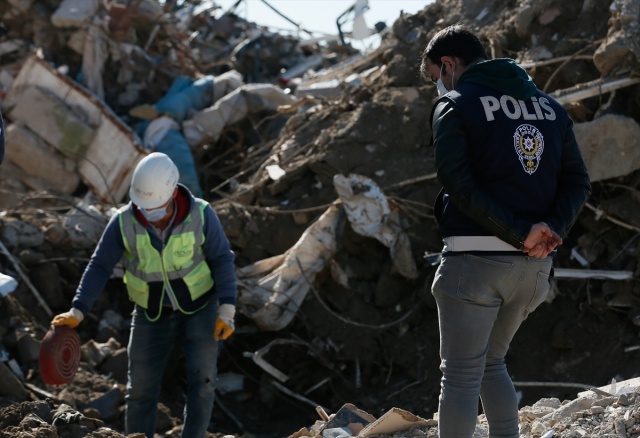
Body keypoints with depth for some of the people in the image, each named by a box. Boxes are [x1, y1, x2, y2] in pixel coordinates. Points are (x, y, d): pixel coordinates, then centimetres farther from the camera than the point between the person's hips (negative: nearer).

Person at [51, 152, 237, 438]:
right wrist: (76, 313, -26)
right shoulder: (124, 221, -19)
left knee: (202, 379, -15)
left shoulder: (200, 214, -21)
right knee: (141, 389, 2)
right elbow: (99, 267, -15)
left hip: (199, 308, -1)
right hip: (153, 315, 1)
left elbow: (222, 261, -15)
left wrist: (227, 312, -23)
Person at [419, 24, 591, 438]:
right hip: (535, 264, 6)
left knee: (460, 374, 1)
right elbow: (577, 182, 7)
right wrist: (549, 228, -7)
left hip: (475, 257, -6)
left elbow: (458, 183, -16)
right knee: (491, 363, 22)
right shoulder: (550, 105, 15)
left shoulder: (454, 105, -3)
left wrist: (519, 232, -15)